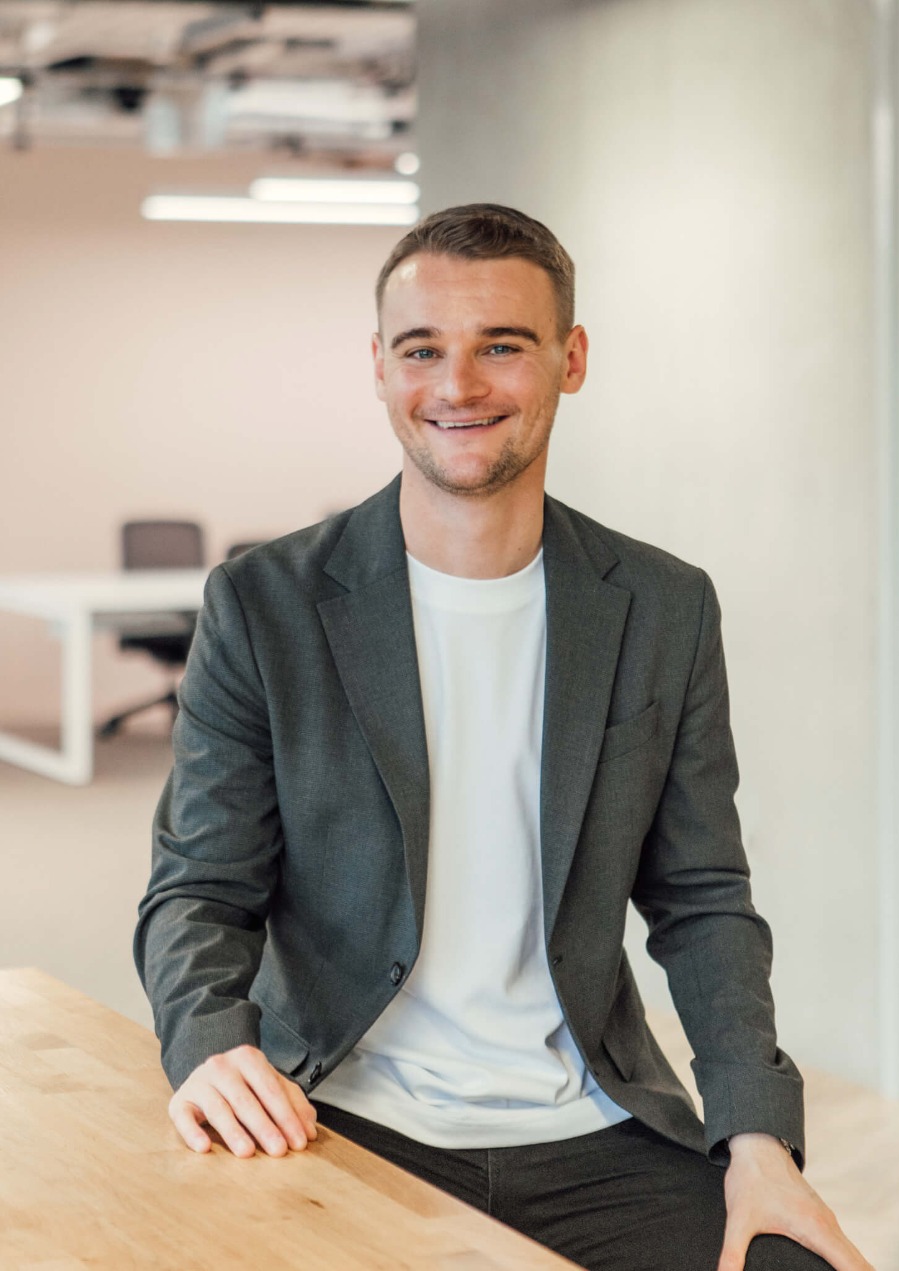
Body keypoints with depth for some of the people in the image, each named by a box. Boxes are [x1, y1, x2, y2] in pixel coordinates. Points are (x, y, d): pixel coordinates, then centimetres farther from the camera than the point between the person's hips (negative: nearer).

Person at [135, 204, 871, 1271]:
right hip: (348, 1129, -2)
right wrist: (210, 1043, -22)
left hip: (591, 1136, 2)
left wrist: (757, 1135, -6)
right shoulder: (263, 605, -1)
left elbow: (700, 899, 9)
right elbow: (199, 891, 0)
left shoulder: (666, 610, 6)